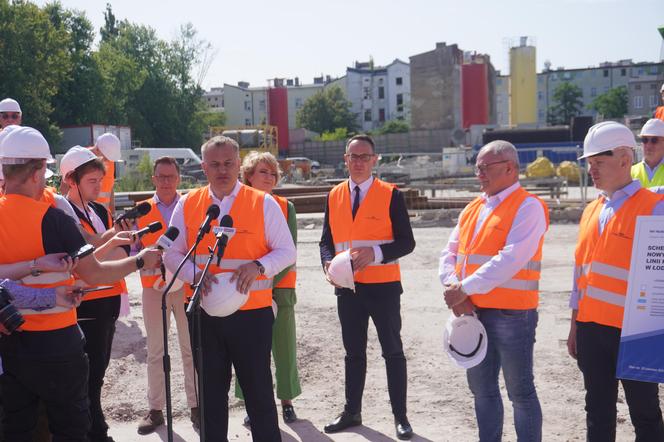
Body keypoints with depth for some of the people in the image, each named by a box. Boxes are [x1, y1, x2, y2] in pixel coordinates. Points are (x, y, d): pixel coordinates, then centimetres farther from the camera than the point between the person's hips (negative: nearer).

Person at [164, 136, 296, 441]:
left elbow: (287, 252, -2)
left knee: (258, 389, 5)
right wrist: (195, 273, -14)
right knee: (210, 392, 14)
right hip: (204, 313, 3)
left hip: (252, 312, -2)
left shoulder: (263, 204, -3)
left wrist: (258, 266, -21)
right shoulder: (187, 205, 4)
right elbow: (172, 255, 6)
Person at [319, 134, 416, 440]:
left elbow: (406, 242, -7)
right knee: (353, 352, 14)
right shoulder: (334, 196, 6)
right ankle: (352, 412, 26)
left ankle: (400, 417, 13)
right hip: (347, 287, 4)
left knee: (392, 352, 4)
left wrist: (375, 253, -23)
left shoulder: (391, 195, -6)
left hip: (383, 286, -4)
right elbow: (327, 240, 10)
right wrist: (329, 262, -10)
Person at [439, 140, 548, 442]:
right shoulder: (473, 208, 14)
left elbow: (509, 260, -22)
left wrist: (465, 288, -19)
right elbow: (449, 253, 11)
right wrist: (454, 288, -8)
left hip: (512, 314, -8)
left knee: (520, 391, 2)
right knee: (481, 388, 16)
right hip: (472, 312, 8)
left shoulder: (527, 208, -10)